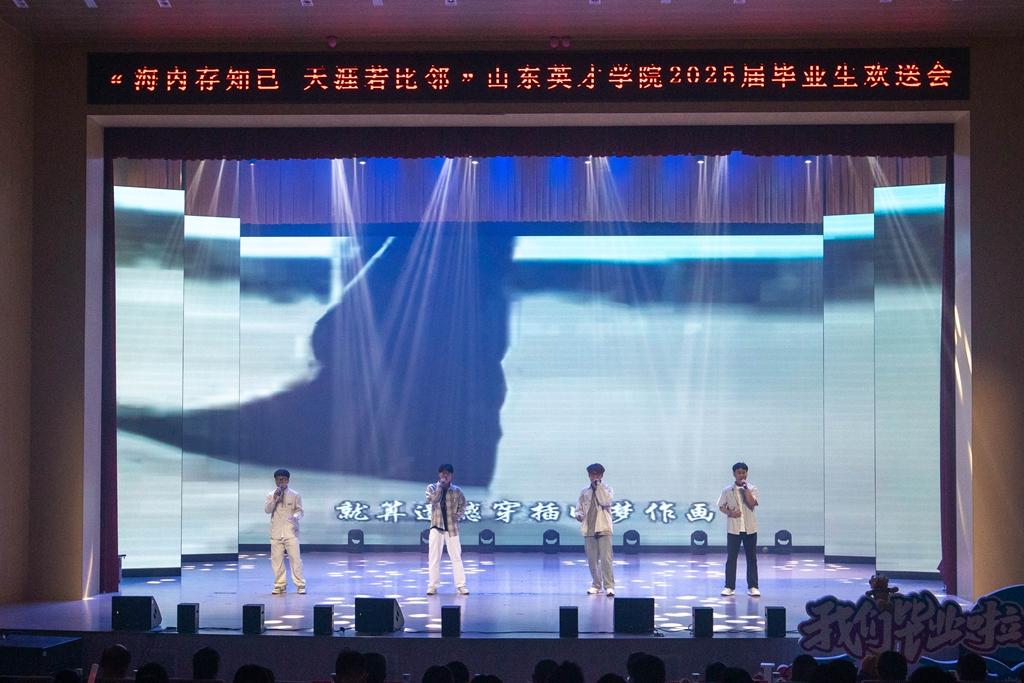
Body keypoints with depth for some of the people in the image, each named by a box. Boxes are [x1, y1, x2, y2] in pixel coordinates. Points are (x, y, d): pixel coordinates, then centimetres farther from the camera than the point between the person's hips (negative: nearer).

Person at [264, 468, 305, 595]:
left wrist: (296, 516, -21)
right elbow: (267, 510, -3)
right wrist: (274, 499, -16)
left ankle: (300, 584, 1)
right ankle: (280, 584, 14)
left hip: (291, 532, -2)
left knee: (295, 558, -6)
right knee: (276, 559, 4)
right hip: (276, 533, 2)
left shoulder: (295, 495, 1)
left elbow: (300, 511, 1)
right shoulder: (271, 495, 7)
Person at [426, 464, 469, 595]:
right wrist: (440, 486, -17)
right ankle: (433, 585, 9)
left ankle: (461, 585, 2)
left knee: (456, 556, -1)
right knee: (434, 557, 1)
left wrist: (459, 514, -9)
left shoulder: (457, 491, 2)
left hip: (452, 528, 0)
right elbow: (432, 500, -17)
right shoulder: (432, 488, 1)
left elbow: (463, 505, 11)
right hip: (436, 527, 0)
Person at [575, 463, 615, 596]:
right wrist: (579, 515, -6)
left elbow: (606, 501, -17)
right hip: (589, 529, 4)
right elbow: (579, 507, 17)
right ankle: (596, 585, 16)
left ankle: (609, 586, -8)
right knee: (592, 559, 6)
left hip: (603, 528, -4)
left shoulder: (606, 488, 3)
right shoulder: (585, 491, 13)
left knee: (606, 559, -10)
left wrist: (598, 485, -12)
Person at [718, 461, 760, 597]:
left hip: (750, 529, 0)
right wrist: (730, 513, -10)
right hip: (734, 528, 0)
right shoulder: (727, 490, 4)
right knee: (731, 558, 1)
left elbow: (752, 503, -13)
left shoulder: (752, 489, 2)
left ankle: (752, 587, 7)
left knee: (752, 558, 2)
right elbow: (721, 506, 8)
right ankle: (729, 587, 7)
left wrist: (746, 488, -15)